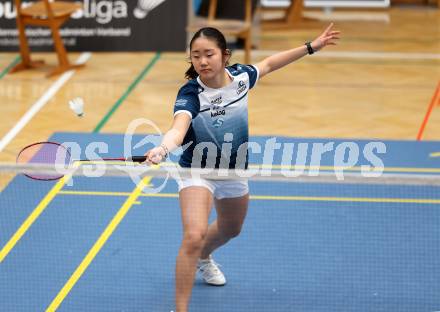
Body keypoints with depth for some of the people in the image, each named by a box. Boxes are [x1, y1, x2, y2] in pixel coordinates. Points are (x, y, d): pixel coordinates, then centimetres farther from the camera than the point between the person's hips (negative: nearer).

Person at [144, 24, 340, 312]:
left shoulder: (240, 77, -15)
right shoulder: (190, 94, -30)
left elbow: (268, 64, 6)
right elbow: (178, 130, -48)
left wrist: (312, 46, 10)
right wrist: (162, 149, -71)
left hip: (234, 171, 6)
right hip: (198, 172, -6)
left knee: (231, 229, 30)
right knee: (193, 236, -28)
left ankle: (203, 258, 65)